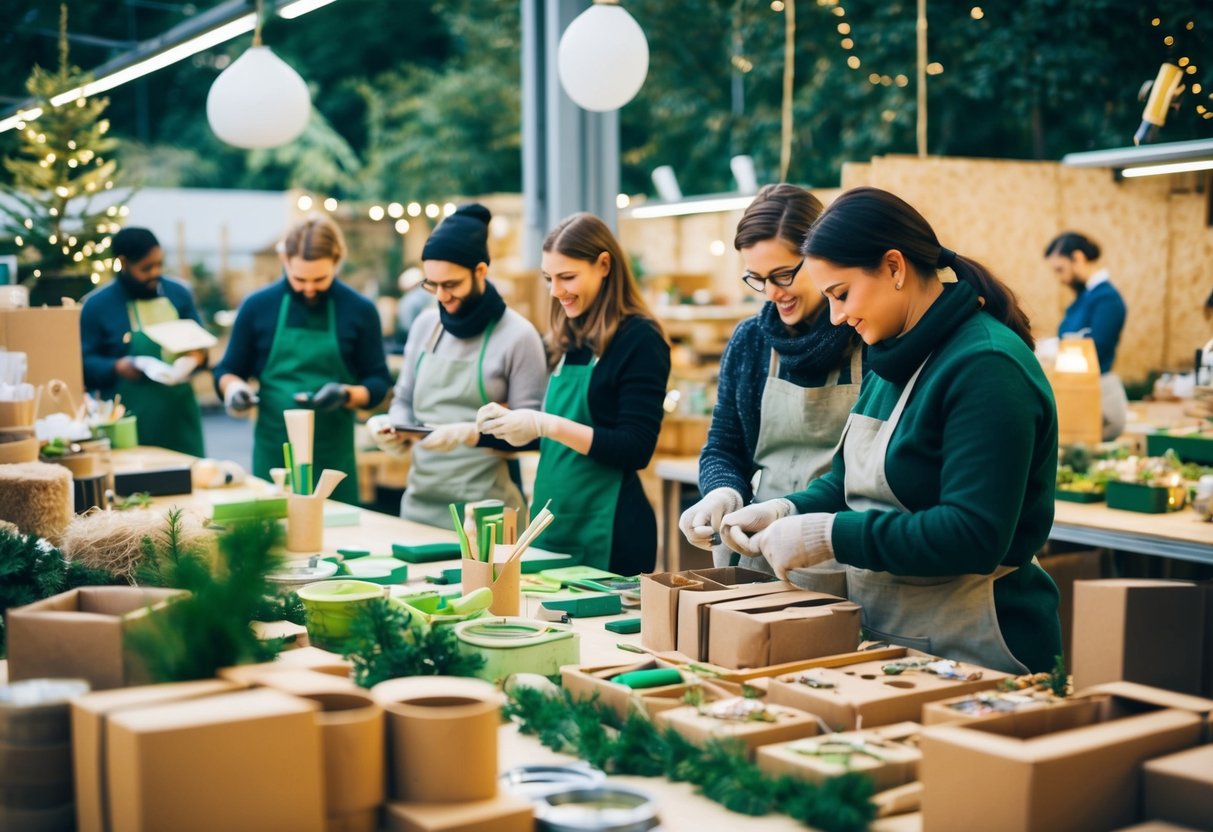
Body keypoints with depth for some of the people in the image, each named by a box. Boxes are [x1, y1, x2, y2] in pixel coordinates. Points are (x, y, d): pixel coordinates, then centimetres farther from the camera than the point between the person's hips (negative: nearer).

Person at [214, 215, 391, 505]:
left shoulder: (360, 310, -1)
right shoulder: (257, 306, 1)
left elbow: (378, 381, 2)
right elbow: (228, 371, 9)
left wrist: (347, 395, -17)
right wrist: (234, 388, -13)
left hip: (333, 455, 0)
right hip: (273, 452, 1)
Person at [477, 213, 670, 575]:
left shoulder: (639, 339, -10)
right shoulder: (566, 341, 10)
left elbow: (636, 449, -16)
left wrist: (546, 425, -21)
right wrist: (508, 422, -1)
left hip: (607, 530, -7)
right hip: (552, 519, 7)